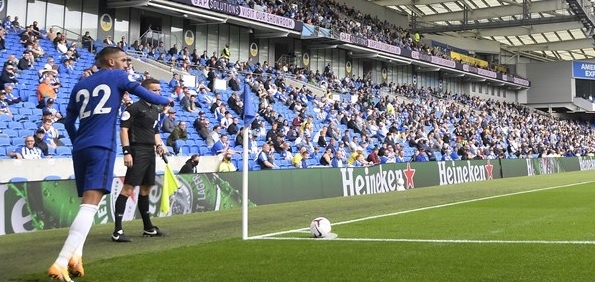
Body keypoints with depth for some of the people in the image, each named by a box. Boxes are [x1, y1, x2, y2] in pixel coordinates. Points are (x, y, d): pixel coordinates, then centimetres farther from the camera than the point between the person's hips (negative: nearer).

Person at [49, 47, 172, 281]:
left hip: (80, 148, 7)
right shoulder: (117, 76, 8)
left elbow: (68, 123, 24)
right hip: (101, 147, -6)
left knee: (86, 204, 19)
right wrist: (167, 100, 33)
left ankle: (75, 256, 3)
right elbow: (146, 96, 13)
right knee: (90, 205, -14)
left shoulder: (80, 86, 21)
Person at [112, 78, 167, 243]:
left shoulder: (156, 110, 18)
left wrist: (159, 145, 9)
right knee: (128, 188, -13)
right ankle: (117, 231, -15)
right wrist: (127, 152, -19)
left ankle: (148, 228, 25)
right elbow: (123, 129, -12)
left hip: (150, 152, 9)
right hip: (137, 151, -9)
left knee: (146, 188, 15)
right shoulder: (134, 108, -8)